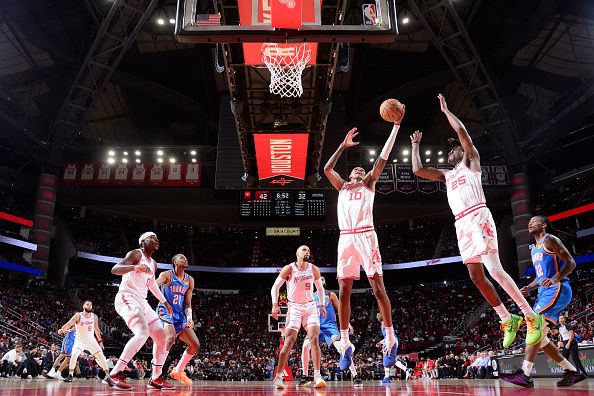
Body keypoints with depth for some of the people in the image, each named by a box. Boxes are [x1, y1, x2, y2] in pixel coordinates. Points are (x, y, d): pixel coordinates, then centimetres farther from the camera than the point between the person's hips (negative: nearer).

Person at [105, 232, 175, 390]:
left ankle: (156, 378, 14)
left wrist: (164, 302, 41)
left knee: (162, 336, 6)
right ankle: (114, 375, -28)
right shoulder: (136, 254, -5)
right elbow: (115, 269, -20)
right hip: (127, 298, -9)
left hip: (142, 301, 9)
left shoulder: (153, 263, 20)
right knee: (143, 332, -30)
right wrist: (135, 267, -37)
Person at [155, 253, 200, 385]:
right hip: (165, 312, -7)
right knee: (171, 337, -33)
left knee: (195, 344, 3)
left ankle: (178, 371, 21)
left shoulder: (189, 280, 9)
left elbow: (188, 303, 9)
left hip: (179, 315, 7)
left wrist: (189, 317, -9)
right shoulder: (167, 275, -7)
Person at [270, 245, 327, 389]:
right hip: (294, 307, -3)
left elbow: (320, 288, 16)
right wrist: (275, 304, -14)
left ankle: (317, 376, -11)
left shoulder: (314, 269, 1)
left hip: (310, 307, 3)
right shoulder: (289, 269, -8)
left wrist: (322, 305, 7)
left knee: (314, 339, -12)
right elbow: (275, 287, -2)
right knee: (289, 342, -9)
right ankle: (278, 377, -1)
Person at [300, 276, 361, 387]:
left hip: (330, 325, -3)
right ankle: (305, 377, -4)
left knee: (341, 347, -22)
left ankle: (355, 376, -18)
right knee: (305, 346, -16)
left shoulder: (330, 295, 4)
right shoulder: (311, 297, 12)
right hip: (317, 326, 3)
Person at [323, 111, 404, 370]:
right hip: (345, 239, 3)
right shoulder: (342, 186, 27)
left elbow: (383, 157, 12)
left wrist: (396, 125, 8)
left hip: (366, 236, -3)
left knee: (378, 289, -6)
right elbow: (327, 168, 14)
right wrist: (343, 146, 19)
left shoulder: (369, 183, 19)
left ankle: (390, 339, 3)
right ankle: (345, 344, 7)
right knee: (343, 293, 0)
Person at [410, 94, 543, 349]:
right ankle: (508, 320, 10)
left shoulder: (471, 161, 12)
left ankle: (531, 316, -10)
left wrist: (445, 110, 7)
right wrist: (415, 145, 34)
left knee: (493, 269, -16)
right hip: (462, 225, 7)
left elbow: (462, 131, -2)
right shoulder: (447, 175, 28)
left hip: (478, 217, -7)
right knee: (476, 275, 2)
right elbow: (418, 170, 25)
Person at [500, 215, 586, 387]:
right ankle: (572, 371, 15)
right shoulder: (534, 249, 25)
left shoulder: (549, 239, -2)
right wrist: (529, 288, 12)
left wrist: (555, 279, -27)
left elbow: (571, 262, -11)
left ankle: (525, 374, -30)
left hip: (557, 290, -10)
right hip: (545, 292, 10)